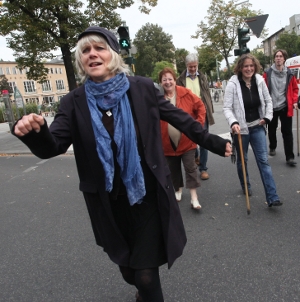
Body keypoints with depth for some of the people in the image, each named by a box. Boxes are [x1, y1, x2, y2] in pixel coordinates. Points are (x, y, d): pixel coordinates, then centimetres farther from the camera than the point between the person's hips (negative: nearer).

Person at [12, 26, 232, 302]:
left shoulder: (142, 88, -8)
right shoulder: (75, 102, -5)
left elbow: (181, 120, 0)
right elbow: (51, 147, -11)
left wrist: (214, 143, 5)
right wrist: (34, 131, -33)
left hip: (148, 197, -2)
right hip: (109, 202, 2)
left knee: (146, 274, 4)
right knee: (127, 268, 22)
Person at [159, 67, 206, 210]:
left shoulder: (186, 93, -7)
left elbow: (200, 107, 2)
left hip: (187, 139, -1)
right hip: (168, 141, 1)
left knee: (190, 167, 1)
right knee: (173, 169, 15)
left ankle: (194, 198, 7)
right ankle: (178, 190, 38)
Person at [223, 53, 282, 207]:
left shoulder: (259, 80, -2)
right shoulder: (233, 83, -14)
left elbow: (268, 101, 9)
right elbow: (227, 107, -16)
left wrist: (267, 117, -3)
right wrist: (233, 123, -30)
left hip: (257, 126, 3)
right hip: (241, 127, -2)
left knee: (263, 160, -2)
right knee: (242, 159, 14)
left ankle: (272, 197, -1)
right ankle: (245, 186, 38)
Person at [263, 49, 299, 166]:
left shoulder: (289, 74, -1)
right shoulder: (268, 73, -4)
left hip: (285, 107, 0)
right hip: (271, 107, 1)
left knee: (287, 131, -2)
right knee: (271, 129, 17)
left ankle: (290, 157, 1)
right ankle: (272, 147, 42)